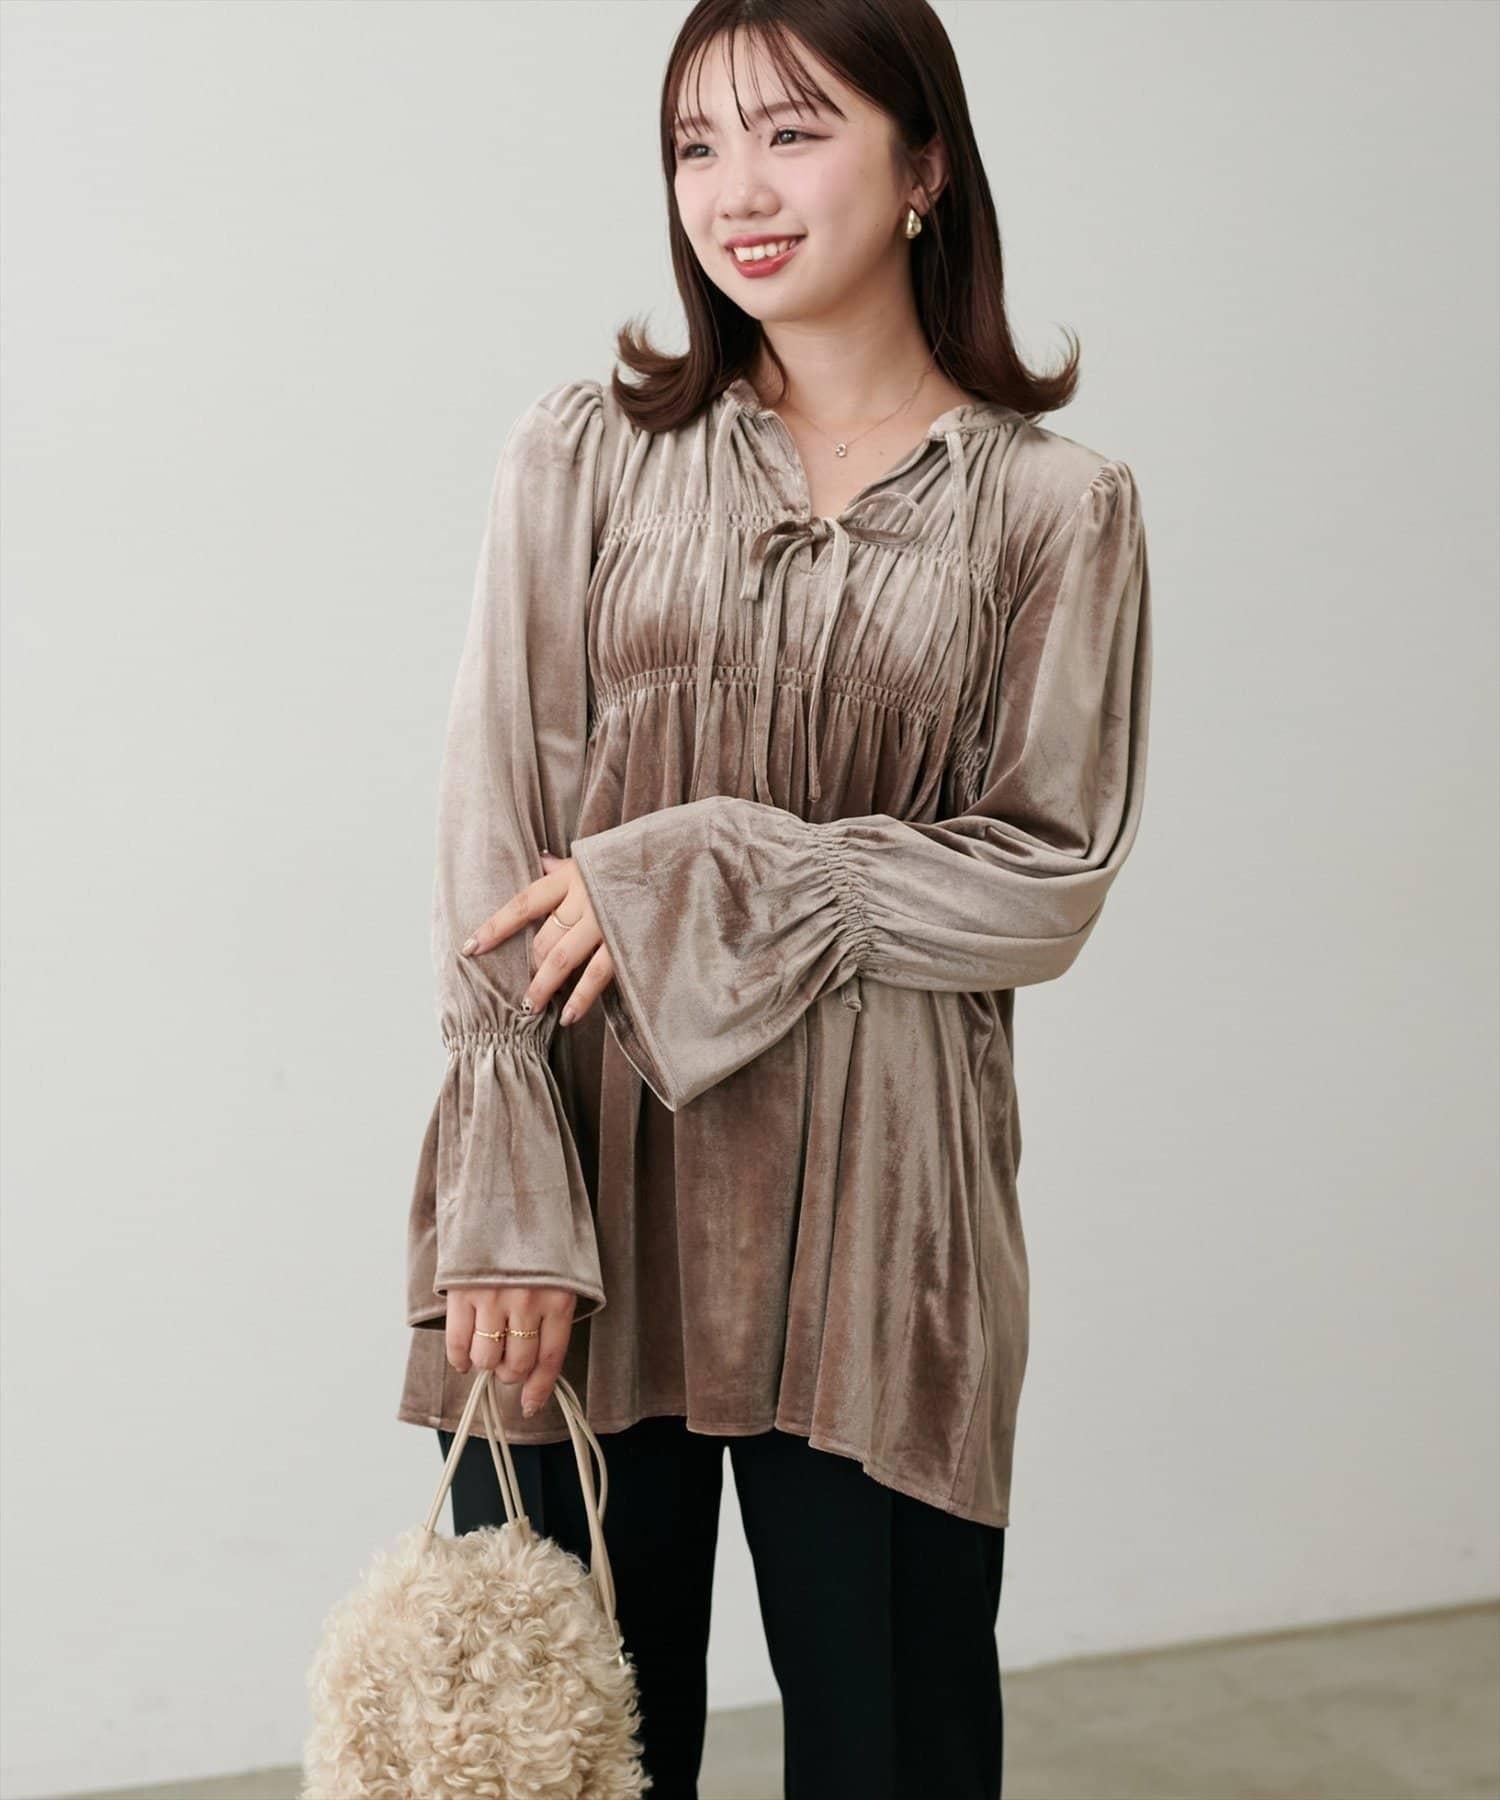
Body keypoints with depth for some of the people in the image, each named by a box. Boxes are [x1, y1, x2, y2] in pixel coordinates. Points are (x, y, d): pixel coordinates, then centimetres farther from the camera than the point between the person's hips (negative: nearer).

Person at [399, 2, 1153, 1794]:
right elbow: (492, 845, -1)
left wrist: (698, 874, -12)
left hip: (875, 1206, -1)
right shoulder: (584, 455, 5)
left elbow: (1044, 882, -3)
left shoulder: (1056, 508, 2)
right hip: (591, 1181, 1)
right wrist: (508, 1204, -9)